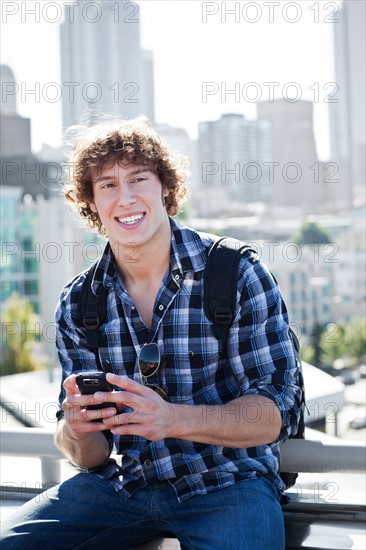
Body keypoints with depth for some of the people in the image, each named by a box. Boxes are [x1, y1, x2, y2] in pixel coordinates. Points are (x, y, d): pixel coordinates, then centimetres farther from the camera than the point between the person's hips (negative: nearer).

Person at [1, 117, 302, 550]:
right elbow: (89, 455, 5)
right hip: (121, 484, 4)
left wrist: (173, 419, -28)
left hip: (226, 483, -3)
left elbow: (278, 412, -11)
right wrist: (76, 431, -20)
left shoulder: (238, 274, -8)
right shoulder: (77, 303, 3)